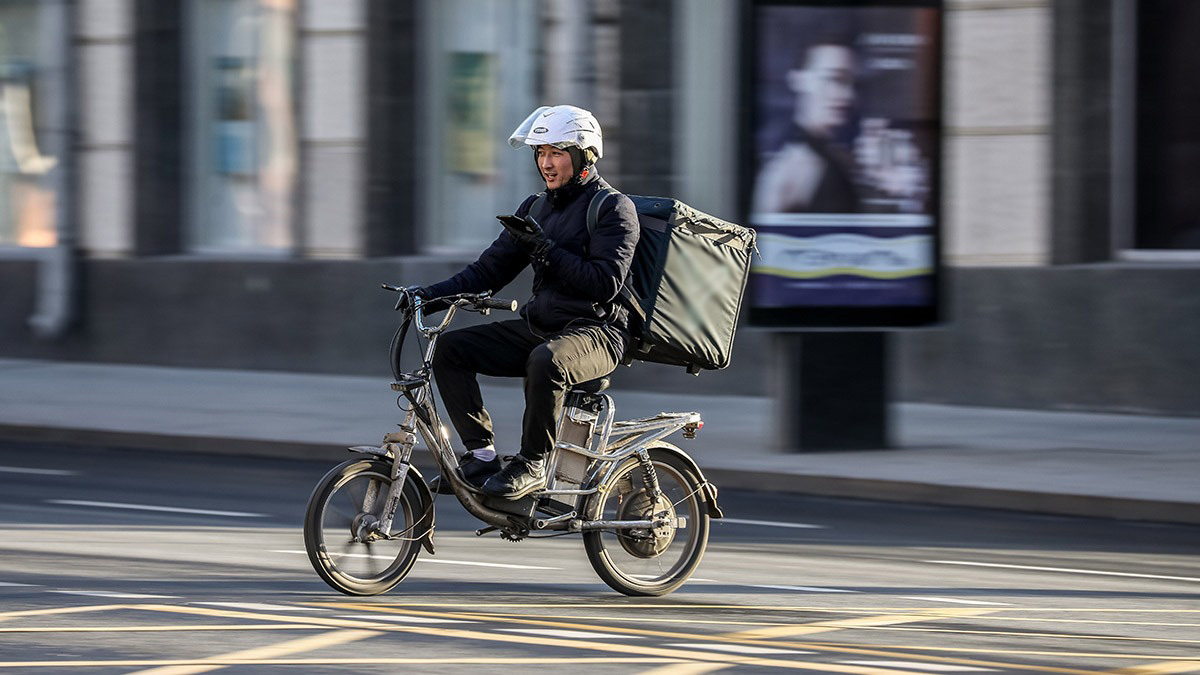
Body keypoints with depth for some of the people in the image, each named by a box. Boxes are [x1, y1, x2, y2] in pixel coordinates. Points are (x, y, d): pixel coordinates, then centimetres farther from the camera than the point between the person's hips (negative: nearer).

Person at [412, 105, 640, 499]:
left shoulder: (614, 208, -6)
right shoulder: (536, 209, 16)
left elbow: (606, 282, -17)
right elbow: (490, 270, 13)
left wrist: (547, 251, -22)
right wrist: (431, 294, -1)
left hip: (595, 332, -8)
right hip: (539, 327, 8)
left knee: (546, 361, -40)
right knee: (450, 349, -7)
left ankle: (533, 465, -25)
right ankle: (481, 453, -7)